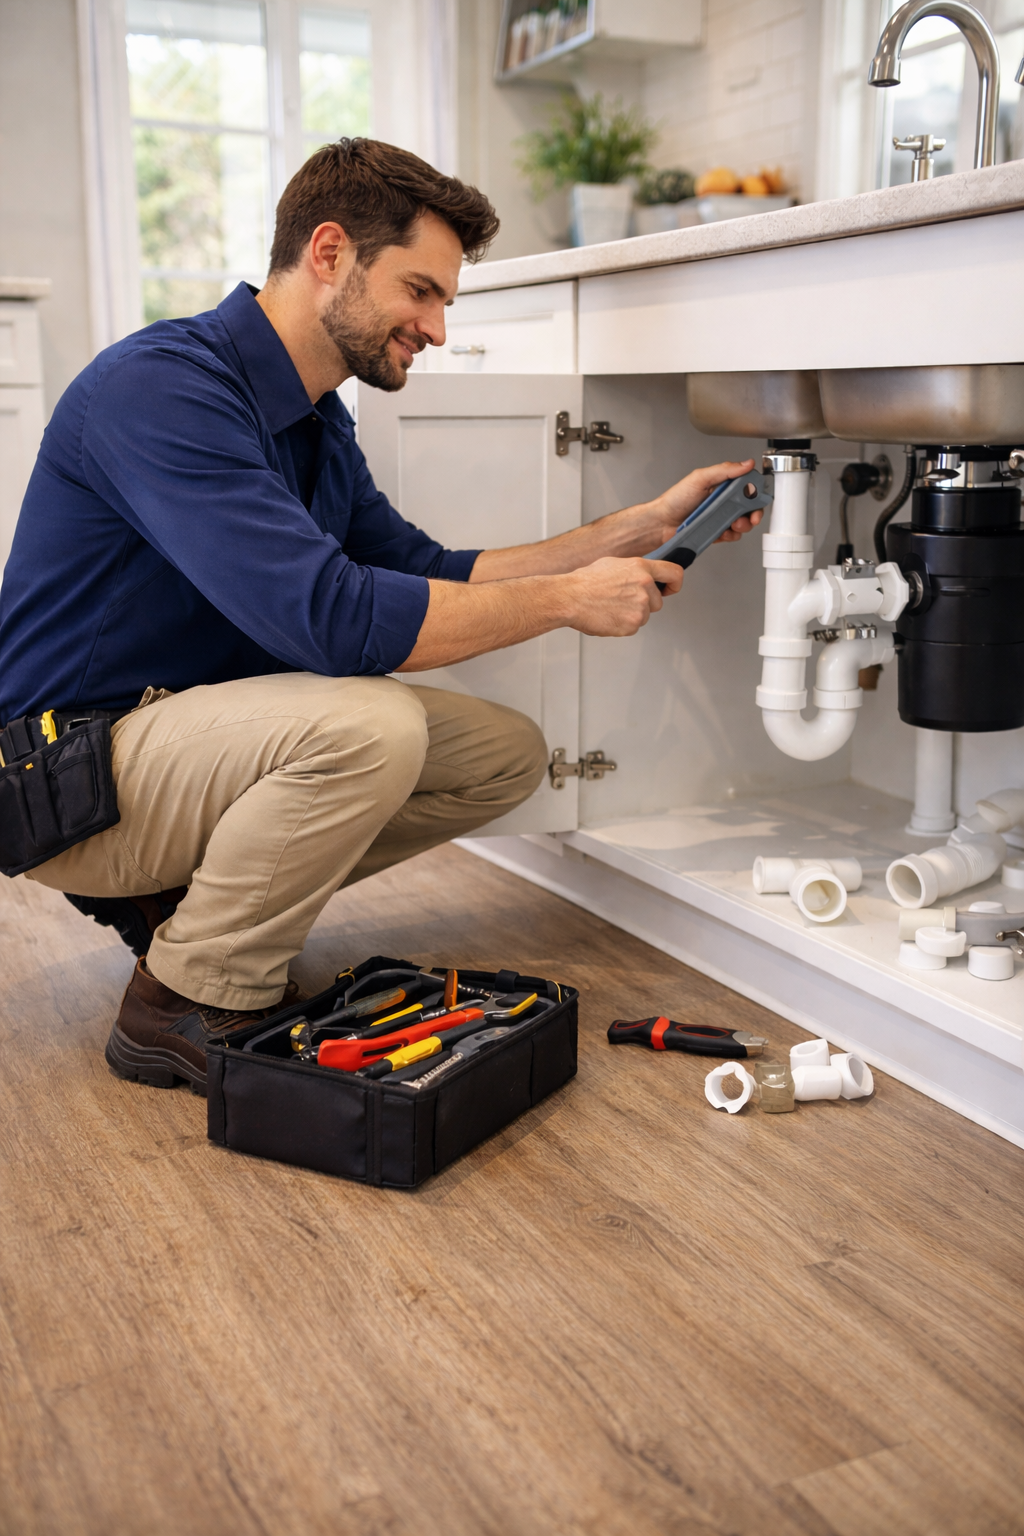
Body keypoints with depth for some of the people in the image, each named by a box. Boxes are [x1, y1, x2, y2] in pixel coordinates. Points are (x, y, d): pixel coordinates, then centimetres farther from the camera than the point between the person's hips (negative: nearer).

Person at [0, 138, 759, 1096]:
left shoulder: (316, 422, 8)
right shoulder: (161, 387, -23)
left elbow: (430, 575, 10)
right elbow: (331, 615, -33)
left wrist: (641, 528, 3)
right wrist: (569, 598, -22)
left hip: (194, 736, 9)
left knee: (506, 755, 0)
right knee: (369, 723, -34)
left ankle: (187, 893, 7)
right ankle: (183, 1006, -12)